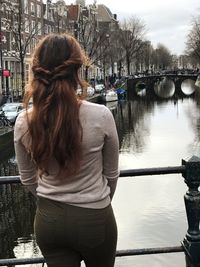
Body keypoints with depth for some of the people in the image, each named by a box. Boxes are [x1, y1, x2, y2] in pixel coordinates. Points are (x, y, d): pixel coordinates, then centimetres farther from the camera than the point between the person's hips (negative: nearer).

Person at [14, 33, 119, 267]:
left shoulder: (23, 122, -13)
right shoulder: (100, 116, -20)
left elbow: (27, 178, 3)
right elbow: (111, 174, -4)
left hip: (48, 221, 2)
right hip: (94, 220, -1)